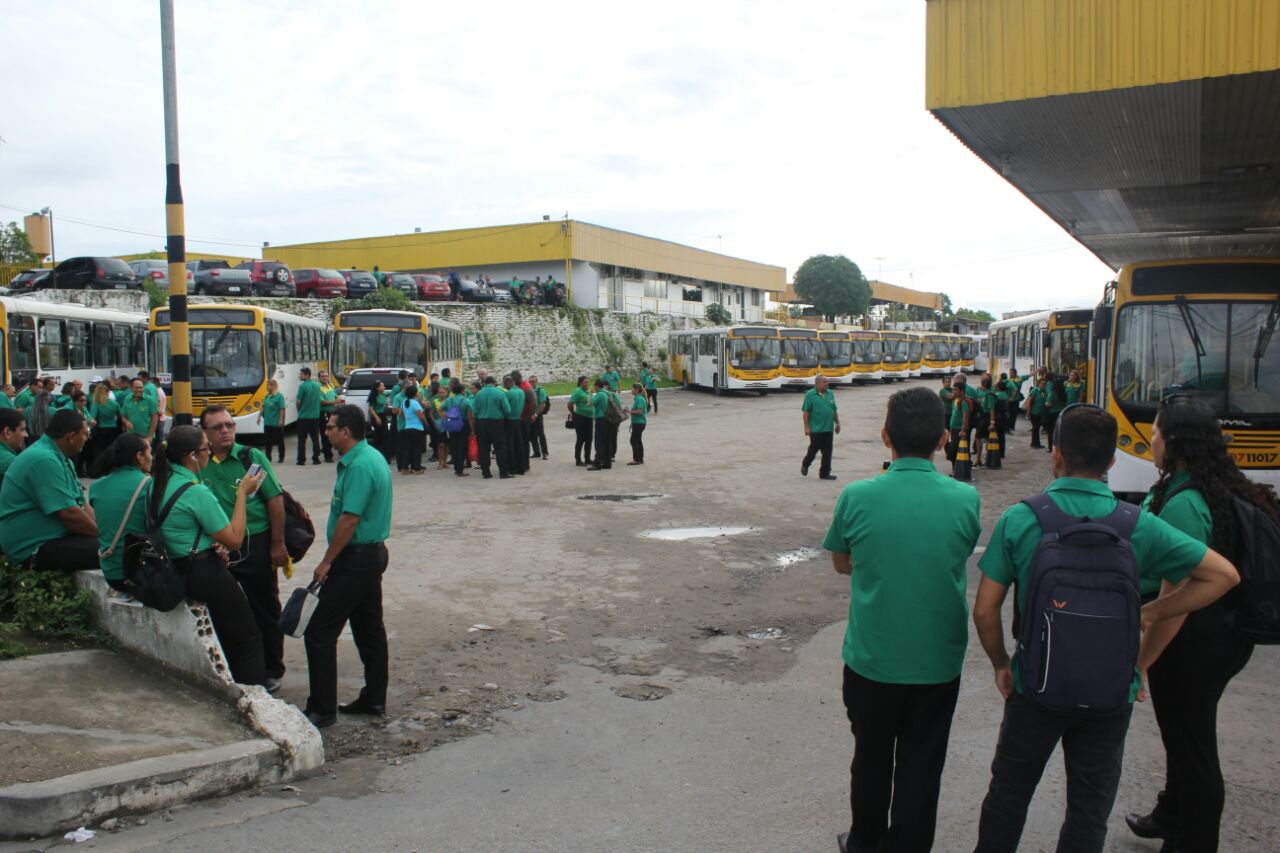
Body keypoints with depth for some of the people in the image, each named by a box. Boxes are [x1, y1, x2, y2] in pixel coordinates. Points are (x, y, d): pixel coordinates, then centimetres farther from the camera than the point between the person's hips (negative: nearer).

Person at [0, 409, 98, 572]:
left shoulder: (58, 457, 12)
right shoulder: (44, 460, -20)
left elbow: (80, 503, 10)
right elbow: (69, 514, -24)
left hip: (53, 536, 11)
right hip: (36, 547, -10)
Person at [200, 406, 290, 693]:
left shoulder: (252, 457, -5)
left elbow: (275, 500, -5)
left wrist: (277, 545, -8)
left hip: (256, 545, -3)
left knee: (265, 611, 7)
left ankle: (271, 672, 21)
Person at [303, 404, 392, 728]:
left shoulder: (360, 465, -21)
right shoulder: (372, 457, 11)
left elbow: (350, 519, -24)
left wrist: (327, 561, -16)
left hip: (355, 560, -11)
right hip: (373, 554, 11)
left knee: (320, 633, -4)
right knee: (370, 629, 15)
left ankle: (322, 709, 3)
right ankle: (374, 699, 24)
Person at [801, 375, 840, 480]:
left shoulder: (830, 394, 11)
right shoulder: (810, 395, -7)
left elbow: (834, 410, 17)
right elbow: (805, 412, -8)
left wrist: (837, 423, 14)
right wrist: (807, 427, -12)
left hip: (828, 428, 5)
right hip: (816, 429, -5)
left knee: (827, 451, 4)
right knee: (814, 449, 6)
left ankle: (825, 473, 10)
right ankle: (805, 464, 33)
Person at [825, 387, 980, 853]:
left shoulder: (857, 497, -16)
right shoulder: (965, 498, -13)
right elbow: (961, 557, 5)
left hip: (870, 658, 0)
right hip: (937, 662, 0)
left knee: (871, 760, 21)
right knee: (920, 769, 16)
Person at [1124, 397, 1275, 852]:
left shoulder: (1182, 505, -27)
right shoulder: (1227, 490, 1)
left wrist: (1139, 663, -19)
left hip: (1191, 644, -9)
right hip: (1228, 634, 9)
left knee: (1190, 746, 8)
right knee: (1190, 736, 26)